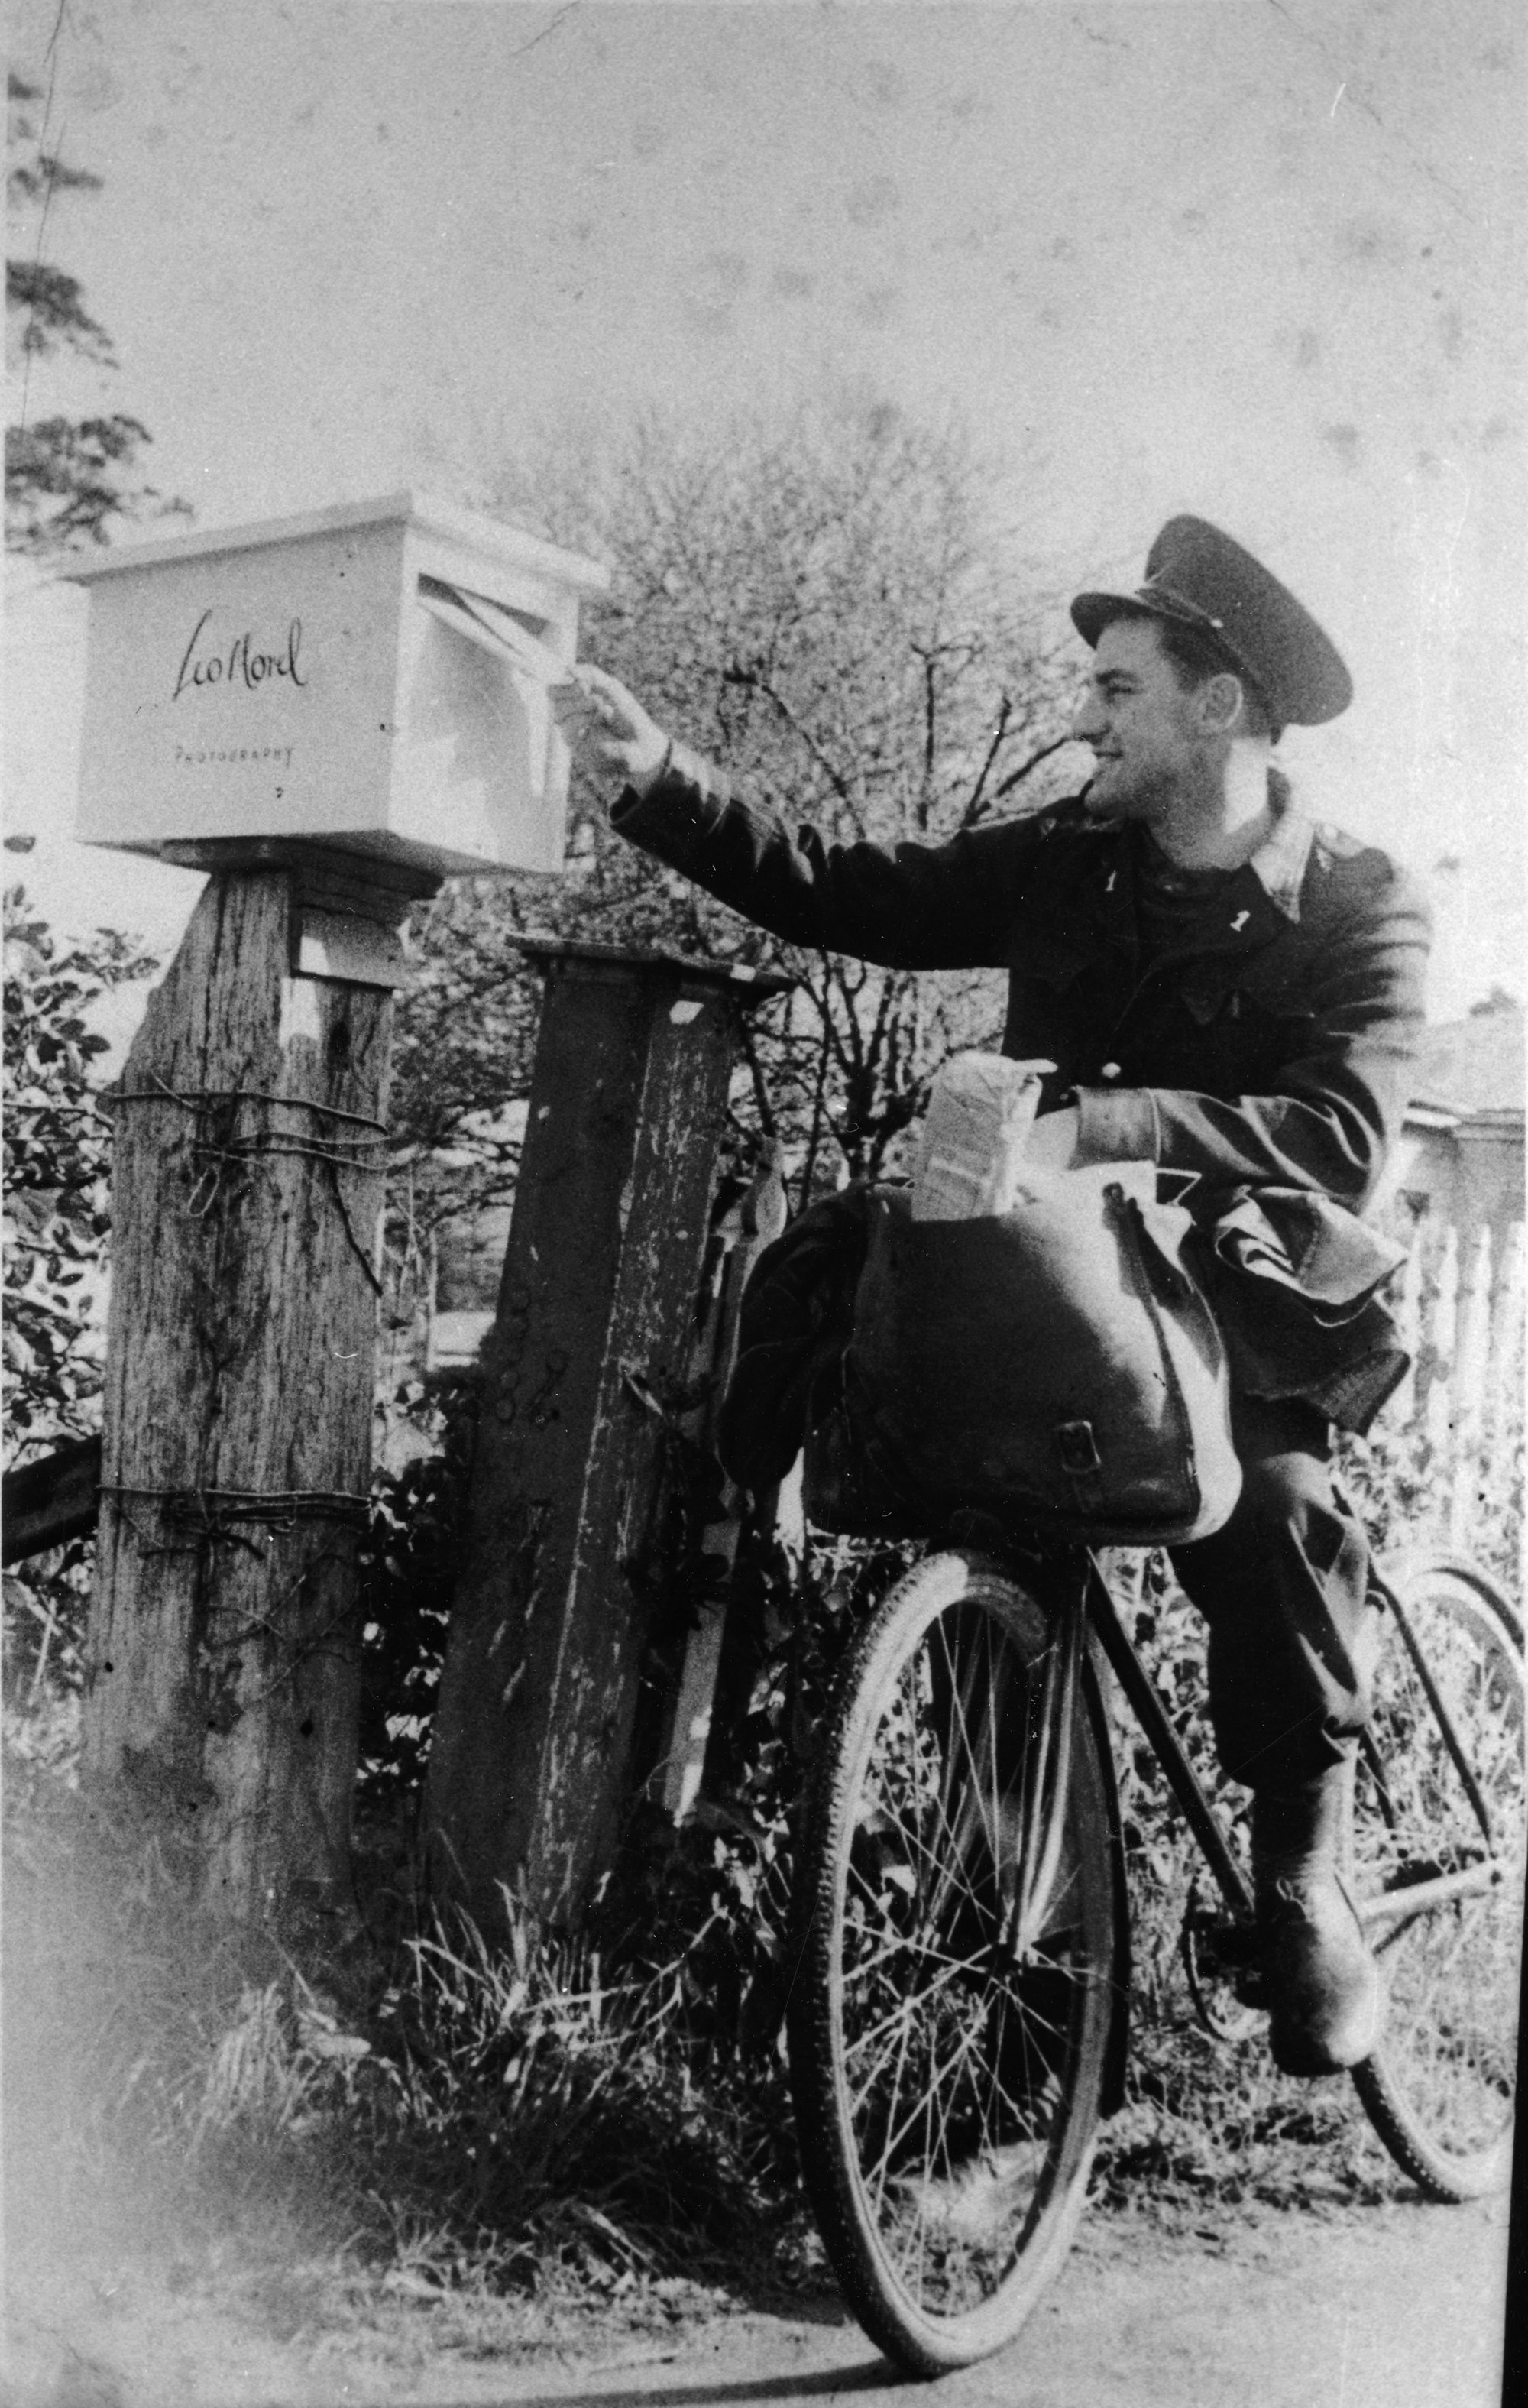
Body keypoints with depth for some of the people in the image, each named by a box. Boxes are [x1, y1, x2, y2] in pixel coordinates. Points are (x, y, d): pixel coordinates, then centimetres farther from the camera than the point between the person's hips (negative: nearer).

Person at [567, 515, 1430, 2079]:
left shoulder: (1359, 909, -6)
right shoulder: (1068, 862, 8)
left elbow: (1339, 1133, -21)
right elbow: (847, 898, 6)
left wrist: (1091, 1124, -35)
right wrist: (658, 777, -3)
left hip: (1240, 1297, -4)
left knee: (1271, 1497, -31)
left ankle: (1302, 1876, -12)